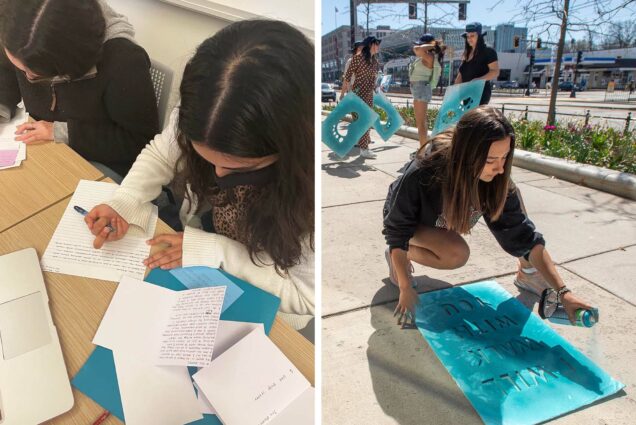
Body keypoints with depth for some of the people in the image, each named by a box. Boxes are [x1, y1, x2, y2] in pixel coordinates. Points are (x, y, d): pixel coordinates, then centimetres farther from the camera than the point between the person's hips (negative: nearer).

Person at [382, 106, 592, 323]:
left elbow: (524, 235, -20)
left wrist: (562, 291, -23)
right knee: (456, 254, -33)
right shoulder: (421, 175, -39)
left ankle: (527, 273, 1)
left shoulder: (496, 181, -26)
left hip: (446, 217, 4)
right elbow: (396, 232, -28)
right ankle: (398, 257, -4)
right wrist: (405, 289, -26)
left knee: (510, 196, -16)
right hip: (411, 222, -4)